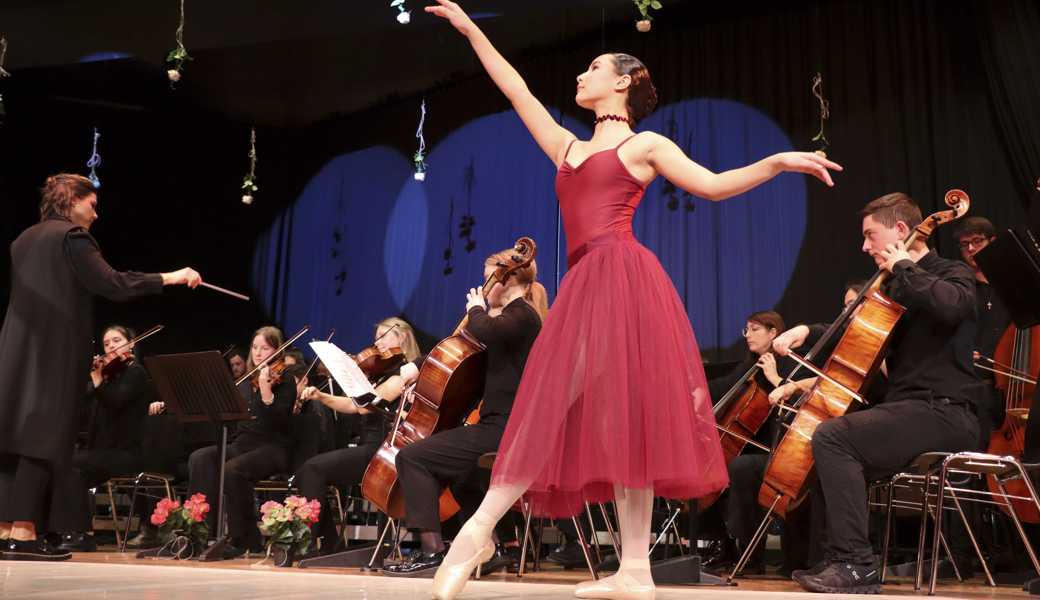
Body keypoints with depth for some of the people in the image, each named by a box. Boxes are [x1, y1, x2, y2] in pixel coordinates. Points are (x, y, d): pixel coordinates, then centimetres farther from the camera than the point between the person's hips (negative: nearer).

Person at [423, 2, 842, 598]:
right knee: (606, 418, -1)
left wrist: (778, 161, -6)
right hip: (586, 283, 6)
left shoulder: (644, 144, 11)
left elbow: (713, 184, 6)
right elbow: (517, 90, 29)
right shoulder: (566, 146, 26)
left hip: (621, 277, -6)